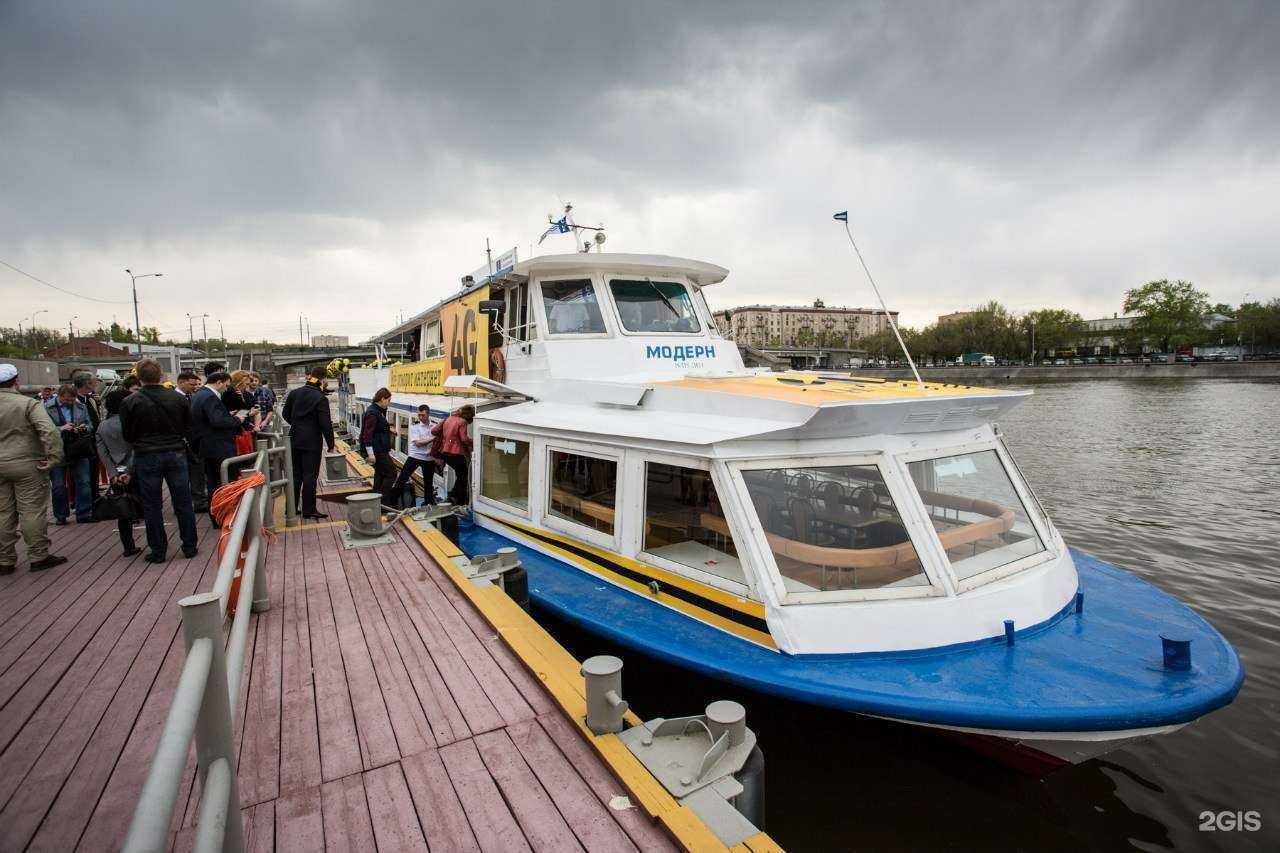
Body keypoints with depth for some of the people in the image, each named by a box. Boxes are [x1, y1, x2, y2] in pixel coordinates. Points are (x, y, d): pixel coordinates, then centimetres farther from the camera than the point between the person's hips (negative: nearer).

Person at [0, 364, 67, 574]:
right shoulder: (29, 403, -12)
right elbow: (50, 432, -23)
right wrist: (54, 458, -16)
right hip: (27, 465, -5)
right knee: (32, 512, 2)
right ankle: (39, 557, 8)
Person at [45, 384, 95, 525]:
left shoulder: (81, 407, 8)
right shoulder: (47, 408, -3)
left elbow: (90, 426, 14)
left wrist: (84, 428, -7)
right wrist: (61, 428, -22)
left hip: (79, 451, 3)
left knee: (84, 483, 1)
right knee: (58, 486, 6)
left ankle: (84, 515, 7)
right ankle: (60, 516, 19)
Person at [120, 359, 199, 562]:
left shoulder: (130, 402, -9)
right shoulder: (177, 397, -4)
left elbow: (127, 435, 1)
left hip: (146, 457, -1)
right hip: (176, 454, 1)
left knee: (152, 507, 8)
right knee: (183, 503, 8)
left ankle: (158, 551, 14)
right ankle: (189, 547, 14)